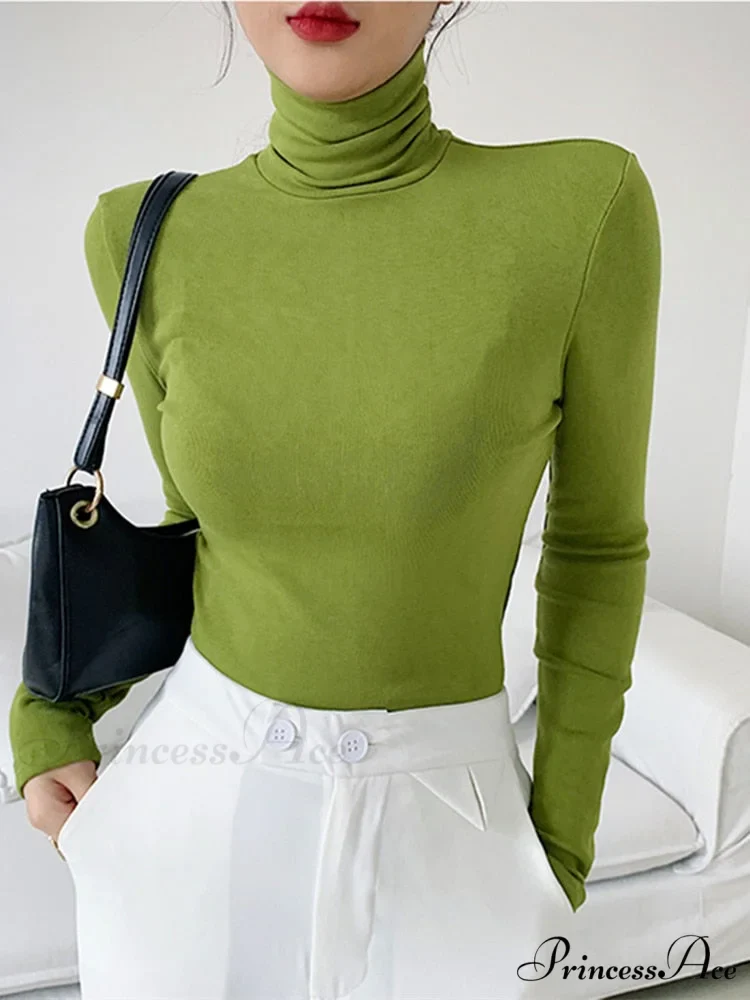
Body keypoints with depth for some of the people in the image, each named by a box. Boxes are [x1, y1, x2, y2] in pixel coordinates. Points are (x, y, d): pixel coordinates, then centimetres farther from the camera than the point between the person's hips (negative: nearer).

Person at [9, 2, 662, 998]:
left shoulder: (584, 207, -14)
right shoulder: (149, 239, -7)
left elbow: (597, 541, -4)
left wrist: (565, 832, 1)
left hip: (435, 823, -1)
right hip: (195, 794, 2)